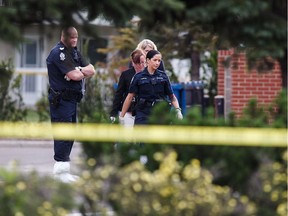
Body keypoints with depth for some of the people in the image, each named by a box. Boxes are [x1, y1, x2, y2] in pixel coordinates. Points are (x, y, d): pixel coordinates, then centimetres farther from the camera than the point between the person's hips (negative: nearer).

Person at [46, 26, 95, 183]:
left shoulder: (74, 52, 16)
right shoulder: (58, 52, -13)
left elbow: (91, 70, 8)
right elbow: (74, 75, -21)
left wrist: (79, 70, -11)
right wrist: (84, 72, 0)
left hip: (72, 98, 10)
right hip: (61, 99, -10)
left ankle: (63, 169, 17)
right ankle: (60, 169, -8)